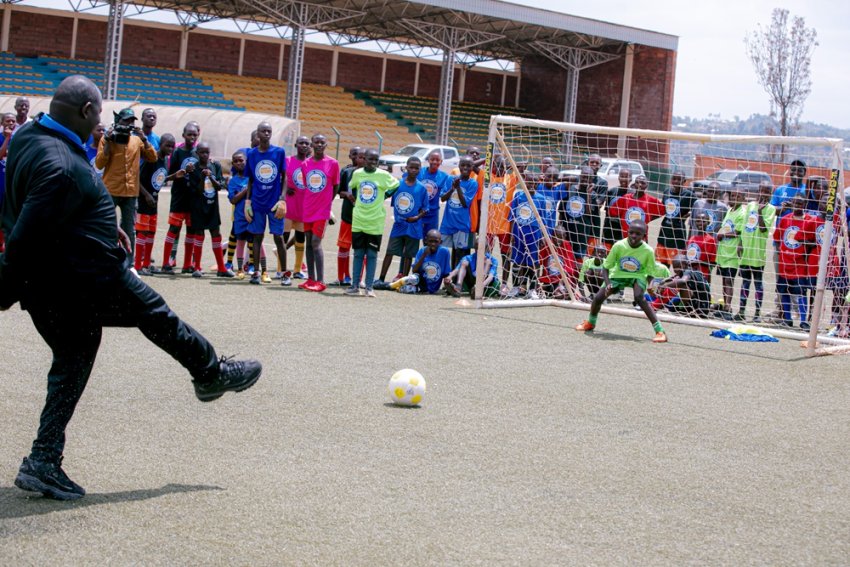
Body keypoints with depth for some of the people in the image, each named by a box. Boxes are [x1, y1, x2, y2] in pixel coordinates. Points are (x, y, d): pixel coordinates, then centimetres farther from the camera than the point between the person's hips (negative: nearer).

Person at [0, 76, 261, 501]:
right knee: (156, 316, 13)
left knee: (70, 366, 17)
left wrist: (105, 227, 20)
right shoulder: (61, 167, -28)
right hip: (88, 285, -10)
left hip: (47, 292, 10)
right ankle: (212, 375, 34)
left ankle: (44, 462, 16)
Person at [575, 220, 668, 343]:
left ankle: (660, 331, -30)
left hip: (637, 276, -2)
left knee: (639, 297, -31)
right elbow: (605, 267, -13)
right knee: (598, 297, -5)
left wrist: (642, 289, -25)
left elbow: (650, 273, -11)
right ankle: (590, 323, 30)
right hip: (618, 274, 2)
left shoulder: (648, 251, -26)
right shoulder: (619, 246, -25)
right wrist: (608, 284, -29)